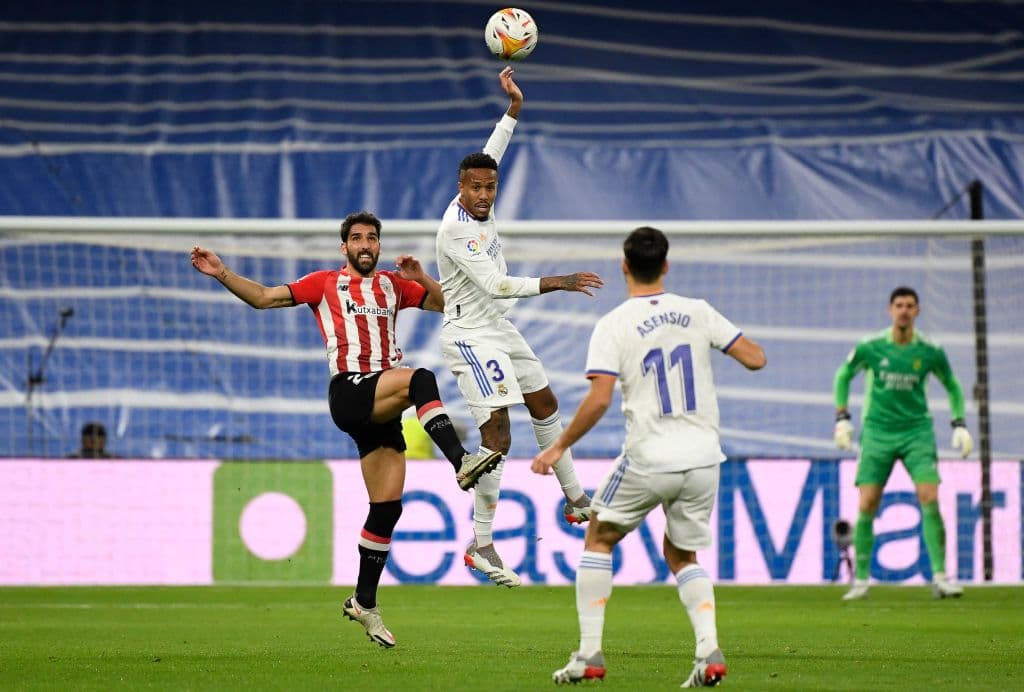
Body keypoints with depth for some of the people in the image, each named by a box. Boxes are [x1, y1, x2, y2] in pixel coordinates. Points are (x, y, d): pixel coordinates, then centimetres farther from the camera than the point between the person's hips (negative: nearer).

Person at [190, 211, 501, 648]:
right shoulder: (325, 283, 12)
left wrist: (421, 278, 1)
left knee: (387, 506, 2)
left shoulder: (393, 284, 22)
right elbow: (264, 298, 8)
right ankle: (461, 461, -49)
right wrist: (222, 274, -3)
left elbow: (446, 304, 19)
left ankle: (364, 602, 12)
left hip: (383, 406, 5)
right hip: (349, 393, -5)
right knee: (421, 379, -34)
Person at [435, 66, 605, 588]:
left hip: (498, 329, 10)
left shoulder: (478, 206, -1)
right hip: (470, 335, -10)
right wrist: (558, 283, -29)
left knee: (544, 403, 20)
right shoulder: (456, 230, -25)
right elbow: (494, 284, -30)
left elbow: (491, 154, 17)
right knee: (497, 436, -15)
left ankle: (575, 501, 35)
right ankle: (481, 546, -11)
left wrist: (514, 107, 12)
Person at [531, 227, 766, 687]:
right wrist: (738, 344, 27)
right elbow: (755, 359, 4)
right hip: (702, 459, 3)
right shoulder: (697, 313, 3)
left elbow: (599, 399, -16)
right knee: (681, 555, 21)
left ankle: (590, 653, 10)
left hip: (648, 460, -3)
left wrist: (558, 448, -5)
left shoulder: (612, 326, -7)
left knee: (598, 539, 18)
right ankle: (708, 649, -2)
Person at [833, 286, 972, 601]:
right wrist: (842, 418, 4)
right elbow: (843, 376, 11)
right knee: (866, 505, -5)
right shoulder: (870, 347, -6)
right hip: (877, 431, 0)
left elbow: (952, 385, 13)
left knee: (930, 501, -15)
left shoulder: (930, 351, -4)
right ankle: (860, 580, 7)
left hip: (916, 431, 0)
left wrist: (959, 424, 5)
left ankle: (940, 577, -11)